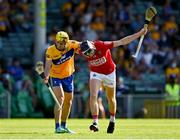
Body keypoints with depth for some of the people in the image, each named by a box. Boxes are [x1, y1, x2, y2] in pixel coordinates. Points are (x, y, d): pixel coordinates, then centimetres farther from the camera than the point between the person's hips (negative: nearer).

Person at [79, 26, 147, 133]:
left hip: (109, 73, -1)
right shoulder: (82, 51, -24)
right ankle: (95, 122, -21)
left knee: (111, 98, 14)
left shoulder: (102, 46, -32)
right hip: (96, 73, 1)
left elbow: (123, 42, -27)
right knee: (93, 96, -20)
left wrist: (140, 33, -27)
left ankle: (112, 120, 37)